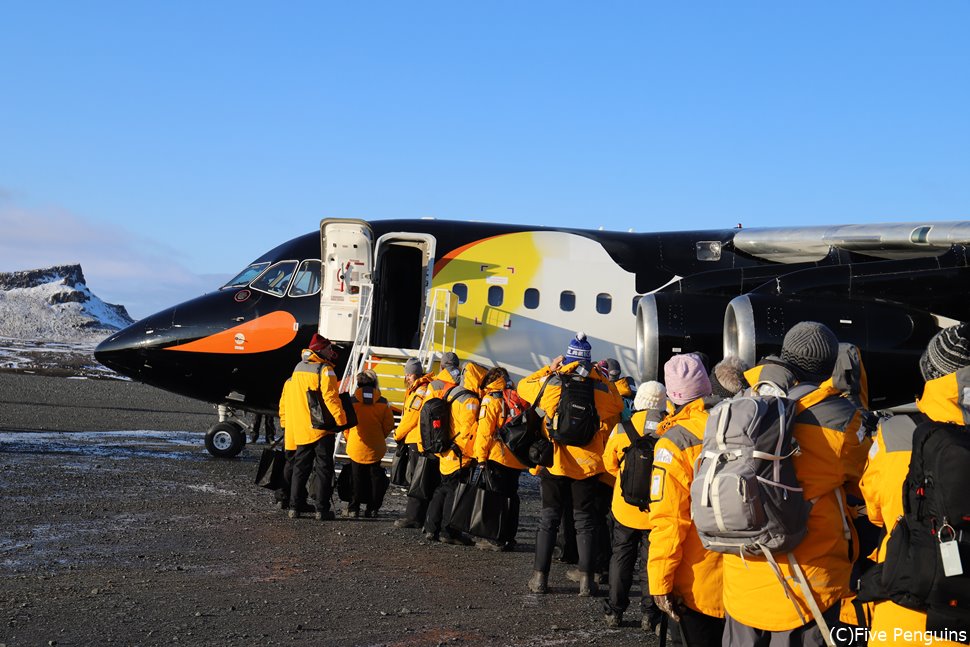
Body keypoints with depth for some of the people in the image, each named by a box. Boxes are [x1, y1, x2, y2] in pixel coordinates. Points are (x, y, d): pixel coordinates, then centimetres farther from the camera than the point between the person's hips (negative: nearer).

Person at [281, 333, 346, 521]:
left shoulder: (298, 368, 12)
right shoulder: (325, 370, -12)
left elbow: (291, 400, 18)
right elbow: (331, 398, -20)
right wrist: (341, 421, -16)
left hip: (300, 429, 7)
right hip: (322, 428, -7)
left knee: (300, 468, 13)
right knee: (323, 469, 0)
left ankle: (294, 507, 11)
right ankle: (321, 509, -1)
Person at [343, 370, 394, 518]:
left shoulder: (352, 401, -8)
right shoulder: (383, 402, -4)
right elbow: (389, 425, 0)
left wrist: (348, 438, 15)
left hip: (356, 446, -1)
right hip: (376, 448, 1)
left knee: (357, 477, 9)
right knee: (375, 476, 11)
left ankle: (354, 508, 6)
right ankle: (373, 508, 9)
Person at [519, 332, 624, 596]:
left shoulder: (550, 382, -6)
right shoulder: (600, 387, -5)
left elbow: (523, 386, 11)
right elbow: (617, 406, 13)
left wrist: (549, 368, 15)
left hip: (554, 462, 0)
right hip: (587, 464, 0)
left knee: (549, 518, 9)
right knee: (585, 520, 9)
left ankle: (540, 577, 9)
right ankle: (586, 579, 6)